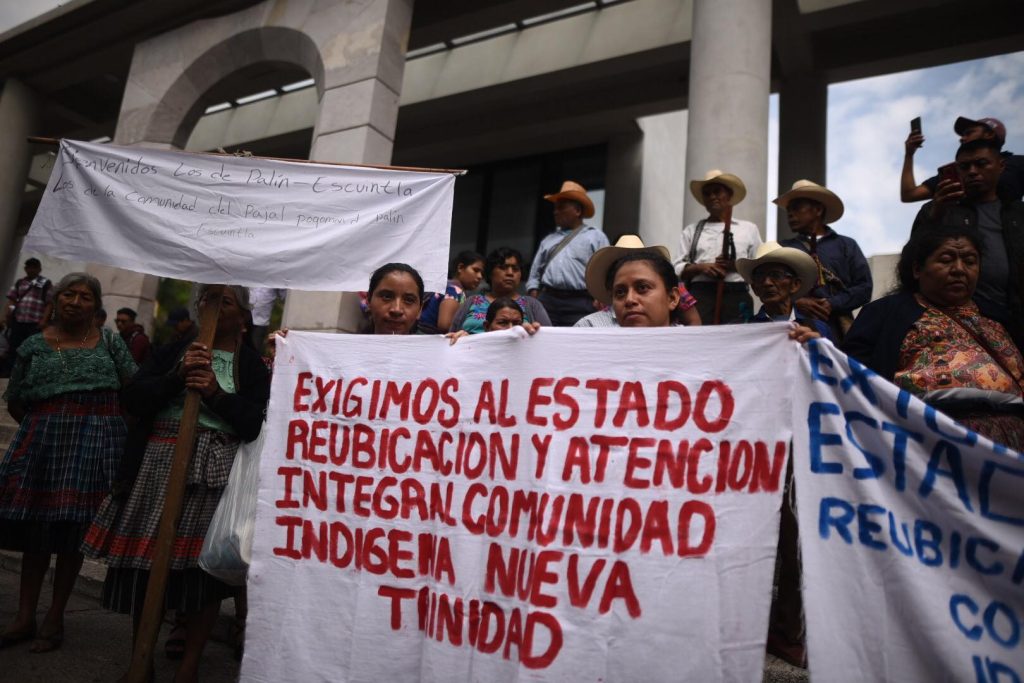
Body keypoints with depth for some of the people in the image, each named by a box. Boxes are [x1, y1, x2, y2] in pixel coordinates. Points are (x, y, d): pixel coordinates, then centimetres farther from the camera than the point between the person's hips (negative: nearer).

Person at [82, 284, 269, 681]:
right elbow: (132, 398, 3)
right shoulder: (173, 350, 12)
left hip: (215, 472, -2)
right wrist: (177, 376, -11)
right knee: (146, 558, 5)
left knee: (203, 563, 1)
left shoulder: (252, 365, 4)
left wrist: (216, 394, -16)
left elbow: (259, 425, -5)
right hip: (159, 462, 2)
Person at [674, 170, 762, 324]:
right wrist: (700, 267, -8)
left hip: (736, 295, 1)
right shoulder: (691, 230, 19)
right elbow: (678, 269, 11)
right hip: (700, 293, 0)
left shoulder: (749, 228, 19)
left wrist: (737, 265, -5)